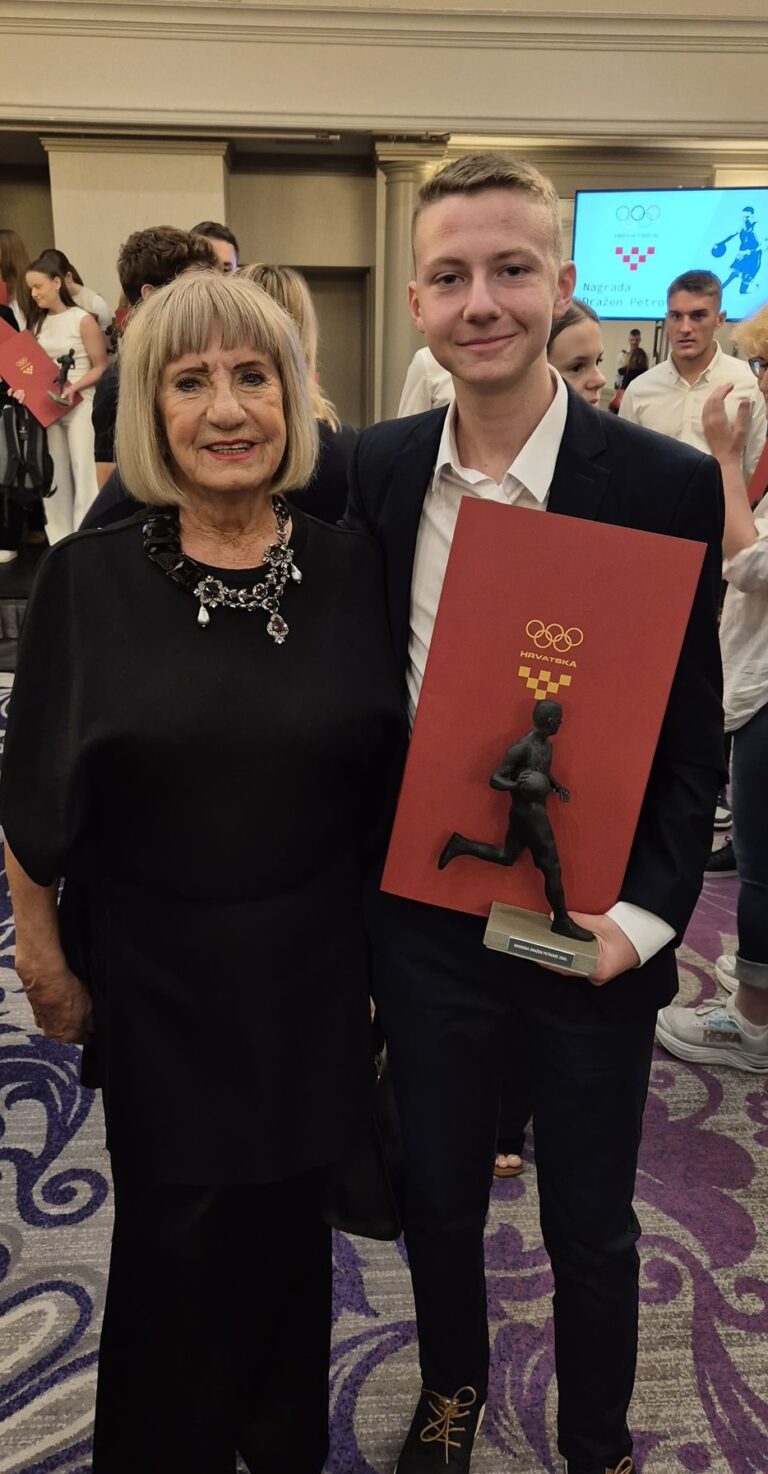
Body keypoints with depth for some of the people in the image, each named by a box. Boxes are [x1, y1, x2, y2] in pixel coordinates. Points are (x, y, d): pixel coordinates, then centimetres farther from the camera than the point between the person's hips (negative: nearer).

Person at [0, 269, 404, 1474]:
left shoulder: (352, 570, -5)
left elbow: (393, 774, 3)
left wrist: (387, 953, 3)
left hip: (313, 973, 2)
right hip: (155, 983, -1)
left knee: (286, 1217, 19)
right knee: (175, 1236, 14)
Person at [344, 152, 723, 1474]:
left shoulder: (666, 486, -13)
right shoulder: (379, 471, -3)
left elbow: (693, 738, -8)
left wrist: (643, 913, -18)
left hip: (590, 928, -2)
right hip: (422, 914, 3)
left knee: (591, 1226, 19)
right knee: (437, 1195, 23)